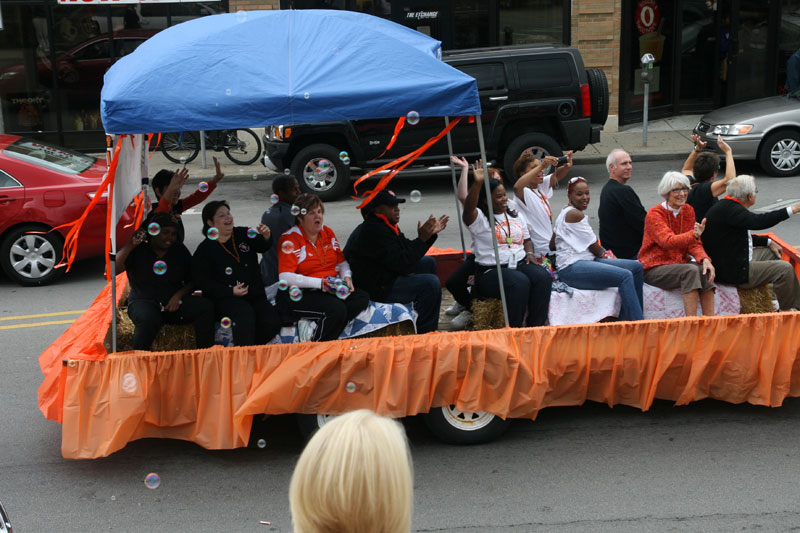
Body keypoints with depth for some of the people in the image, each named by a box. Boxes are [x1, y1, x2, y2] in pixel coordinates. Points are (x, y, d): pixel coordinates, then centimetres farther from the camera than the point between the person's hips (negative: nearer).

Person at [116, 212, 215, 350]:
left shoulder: (180, 250, 11)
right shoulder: (138, 250, 0)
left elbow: (192, 281, 13)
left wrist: (179, 295, -8)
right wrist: (130, 246, -23)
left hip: (174, 302, 4)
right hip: (144, 301, -3)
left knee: (206, 306, -24)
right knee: (148, 320, -40)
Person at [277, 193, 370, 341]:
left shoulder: (327, 232, 14)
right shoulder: (290, 238, -8)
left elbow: (341, 262, 22)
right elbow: (285, 277, -18)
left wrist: (346, 277, -2)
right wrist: (319, 283, -24)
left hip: (330, 289, 8)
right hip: (300, 294, -8)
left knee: (362, 298, -17)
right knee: (337, 309, -32)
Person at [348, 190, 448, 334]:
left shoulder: (386, 225, 11)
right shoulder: (374, 231, -23)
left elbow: (408, 250, 15)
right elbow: (401, 263, -27)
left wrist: (430, 233, 4)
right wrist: (422, 238, -25)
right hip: (377, 289, -11)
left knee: (429, 263, 18)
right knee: (431, 283, -21)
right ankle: (424, 331, -12)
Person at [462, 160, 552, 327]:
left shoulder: (516, 216, 21)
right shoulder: (479, 218, -1)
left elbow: (527, 239, 28)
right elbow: (468, 208, -23)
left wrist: (529, 253, 6)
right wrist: (478, 183, -36)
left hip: (520, 264, 6)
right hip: (491, 272, -6)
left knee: (543, 277, -24)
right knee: (520, 282, -35)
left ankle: (536, 326, -19)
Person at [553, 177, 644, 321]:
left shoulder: (565, 213, 20)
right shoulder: (575, 214, -12)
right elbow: (593, 246, -9)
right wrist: (603, 253, 14)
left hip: (585, 261, 11)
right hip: (572, 269, -11)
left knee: (636, 267, 4)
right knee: (625, 276, -27)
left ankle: (625, 320, 2)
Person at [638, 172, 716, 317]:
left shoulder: (688, 210, 6)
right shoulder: (654, 214, -14)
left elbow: (694, 243, 3)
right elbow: (668, 241, -29)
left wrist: (705, 259, -18)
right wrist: (694, 234, -47)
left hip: (679, 263, 6)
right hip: (654, 268, -6)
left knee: (705, 271, -24)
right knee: (690, 270, -31)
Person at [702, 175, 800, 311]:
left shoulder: (727, 205, 9)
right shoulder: (729, 209, -23)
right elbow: (757, 221, -37)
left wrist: (768, 242, 16)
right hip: (733, 272, -12)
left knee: (773, 253, 23)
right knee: (785, 269, -12)